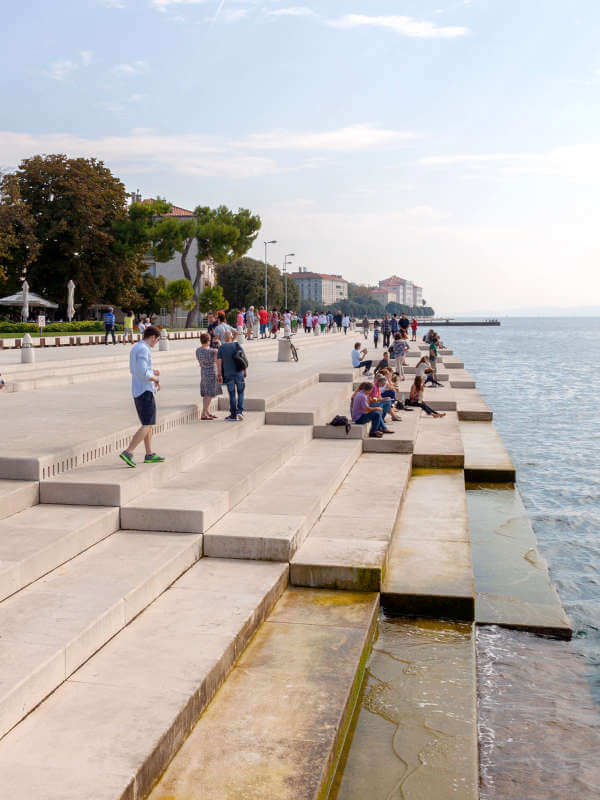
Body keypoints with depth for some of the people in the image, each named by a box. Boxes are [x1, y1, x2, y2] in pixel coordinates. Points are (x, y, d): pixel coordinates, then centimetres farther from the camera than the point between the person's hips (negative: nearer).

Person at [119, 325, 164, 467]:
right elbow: (143, 374, -25)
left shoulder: (134, 348, 14)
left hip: (138, 391, 10)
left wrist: (152, 373, 16)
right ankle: (128, 453, -14)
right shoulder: (143, 350, -17)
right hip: (145, 391, -10)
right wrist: (156, 380, -8)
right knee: (147, 425, -8)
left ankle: (149, 455, 20)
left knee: (148, 424, 16)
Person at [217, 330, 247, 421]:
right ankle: (240, 411, 1)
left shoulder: (221, 348, -2)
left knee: (232, 395, 6)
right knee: (240, 392, 15)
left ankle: (233, 415, 8)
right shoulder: (237, 346, 0)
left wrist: (219, 375, -3)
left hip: (228, 374, 0)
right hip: (239, 373, 0)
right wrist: (244, 371, 11)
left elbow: (219, 362, -7)